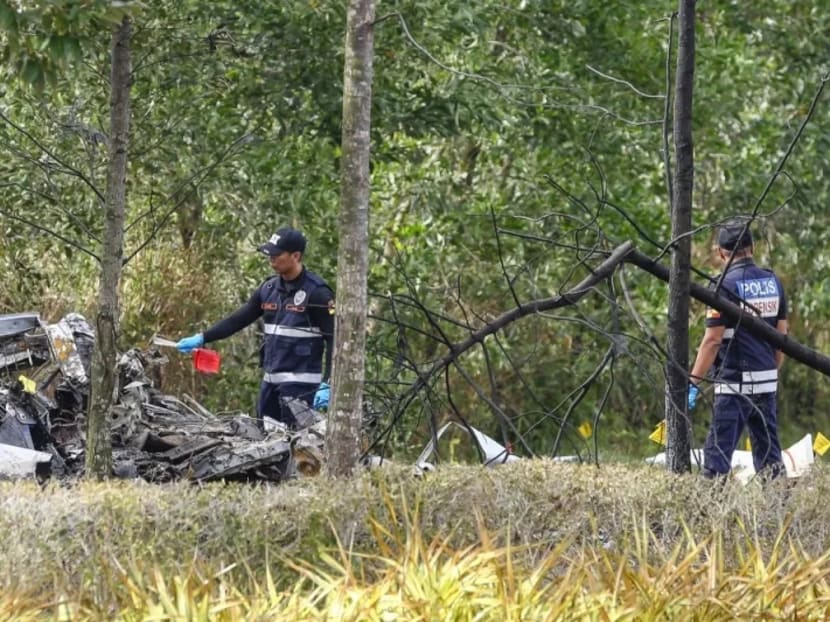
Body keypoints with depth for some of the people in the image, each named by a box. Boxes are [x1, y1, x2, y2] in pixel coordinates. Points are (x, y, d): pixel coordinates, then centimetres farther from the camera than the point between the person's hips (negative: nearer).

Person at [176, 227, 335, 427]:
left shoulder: (316, 292, -10)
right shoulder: (269, 288, 10)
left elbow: (334, 341, -12)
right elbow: (239, 319, 15)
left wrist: (327, 385, -19)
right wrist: (201, 338, 6)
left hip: (301, 384, -7)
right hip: (271, 380, 7)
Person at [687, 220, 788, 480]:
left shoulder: (726, 285, -11)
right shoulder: (773, 282, 8)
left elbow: (713, 340, -14)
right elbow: (781, 335, 14)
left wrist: (693, 382, -10)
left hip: (735, 383, -6)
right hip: (767, 382, 6)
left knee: (718, 450, -6)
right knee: (768, 451, 11)